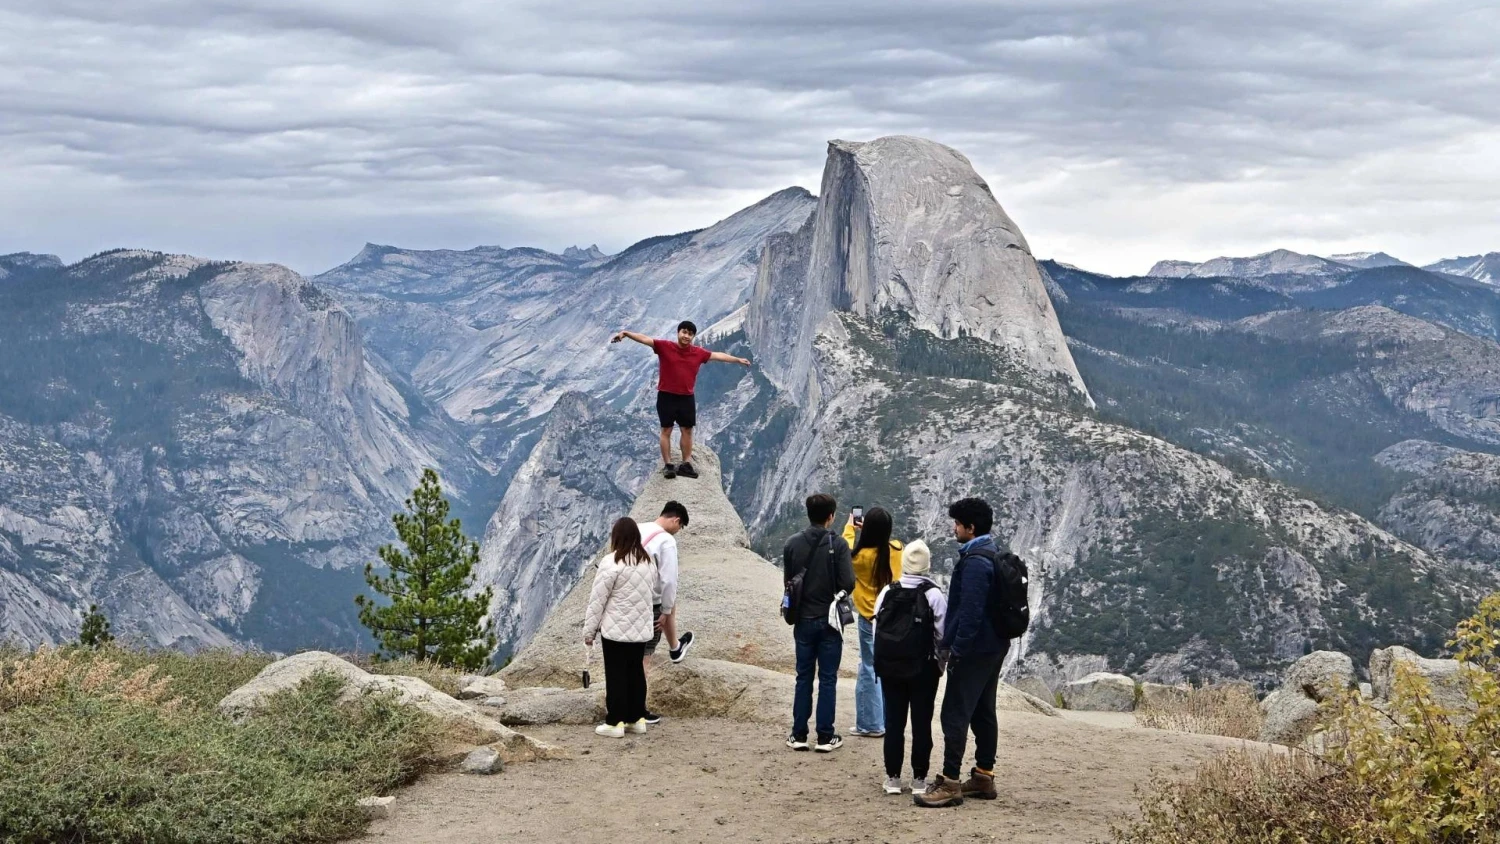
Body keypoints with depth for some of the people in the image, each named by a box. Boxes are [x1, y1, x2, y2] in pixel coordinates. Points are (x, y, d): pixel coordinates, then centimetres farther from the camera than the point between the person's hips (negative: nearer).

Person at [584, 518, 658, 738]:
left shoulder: (612, 562, -16)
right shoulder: (648, 562, 7)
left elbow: (597, 600, -12)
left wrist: (589, 630, -5)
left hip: (616, 629, -6)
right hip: (641, 629, 6)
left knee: (616, 675, -1)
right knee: (636, 672, 13)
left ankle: (615, 722, 2)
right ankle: (637, 718, 18)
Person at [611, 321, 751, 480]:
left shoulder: (699, 352, 1)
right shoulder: (665, 347, -10)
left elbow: (718, 355, 13)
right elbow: (645, 339, -18)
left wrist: (738, 360, 20)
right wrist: (626, 333, -32)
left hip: (687, 398, 4)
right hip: (666, 396, -4)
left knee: (687, 430, 9)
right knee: (666, 430, 2)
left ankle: (686, 465, 20)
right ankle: (668, 465, 6)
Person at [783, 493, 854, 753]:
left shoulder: (792, 544, -4)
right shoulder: (838, 544, -13)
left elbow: (788, 581, 3)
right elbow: (848, 583, -16)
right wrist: (833, 589, 6)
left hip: (803, 620, 3)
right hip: (829, 620, -3)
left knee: (804, 677, 11)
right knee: (828, 679, 5)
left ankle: (799, 734, 13)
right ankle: (825, 737, 7)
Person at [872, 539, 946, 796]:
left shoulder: (887, 593, 0)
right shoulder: (934, 595, -10)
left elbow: (877, 629, 2)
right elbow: (942, 635, -8)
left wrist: (882, 661, 12)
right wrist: (941, 664, 7)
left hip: (890, 667, 3)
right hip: (923, 668, -3)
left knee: (894, 721, 8)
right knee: (921, 722, 4)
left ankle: (893, 777, 11)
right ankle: (919, 779, 7)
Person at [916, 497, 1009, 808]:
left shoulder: (975, 562, -19)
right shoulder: (996, 555, 13)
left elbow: (970, 610, -25)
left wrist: (957, 648, -20)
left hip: (973, 650, -10)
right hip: (994, 646, 11)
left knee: (955, 714, -8)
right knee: (983, 712, 15)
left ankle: (950, 783, -8)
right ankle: (984, 776, 22)